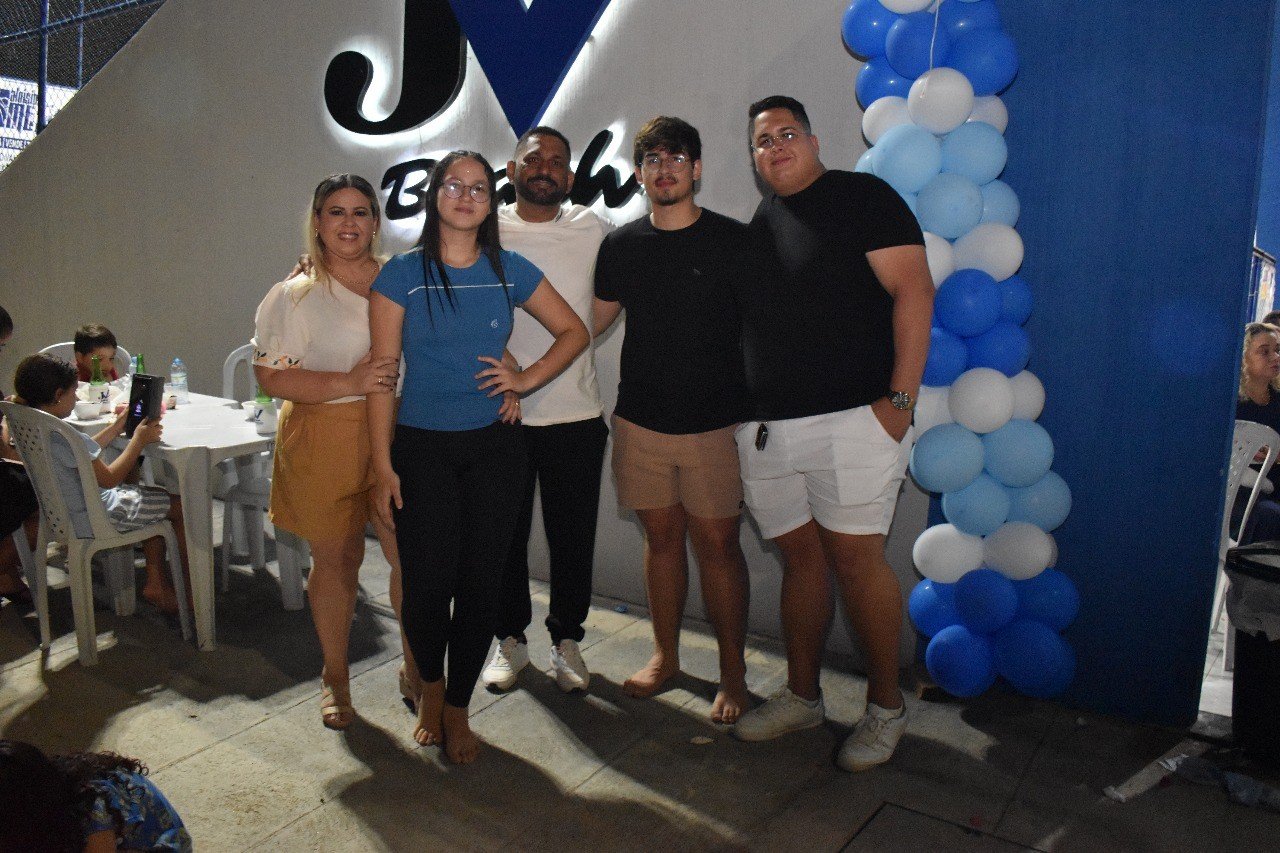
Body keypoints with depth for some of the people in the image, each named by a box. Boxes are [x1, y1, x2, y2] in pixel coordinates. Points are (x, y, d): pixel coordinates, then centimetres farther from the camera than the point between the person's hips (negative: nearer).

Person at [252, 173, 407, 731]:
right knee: (336, 560, 9)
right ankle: (334, 677, 31)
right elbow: (271, 377, -7)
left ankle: (416, 668, 23)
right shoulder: (295, 296, 2)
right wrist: (351, 382, -17)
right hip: (325, 441, -1)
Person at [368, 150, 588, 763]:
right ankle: (430, 685, 29)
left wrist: (527, 379, -1)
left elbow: (574, 331, 14)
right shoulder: (401, 274, -1)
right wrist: (382, 465, -8)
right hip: (422, 448, -2)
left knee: (480, 583, 4)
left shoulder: (509, 271, 5)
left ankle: (457, 709, 26)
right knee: (428, 581, -5)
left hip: (494, 447, 2)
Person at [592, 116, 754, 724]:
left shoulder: (733, 241, -1)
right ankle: (665, 656, 30)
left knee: (717, 542, 2)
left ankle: (732, 672, 18)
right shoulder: (621, 246, 7)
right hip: (641, 420, 3)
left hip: (715, 422, -3)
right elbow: (590, 324, 15)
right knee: (661, 537, 12)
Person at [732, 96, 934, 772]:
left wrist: (901, 398, -16)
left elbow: (913, 291, -9)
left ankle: (886, 706, 14)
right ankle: (801, 696, 25)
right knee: (800, 558, 12)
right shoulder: (757, 226, 18)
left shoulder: (861, 197, 0)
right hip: (765, 429, 6)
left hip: (851, 418, -5)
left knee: (854, 557, -4)